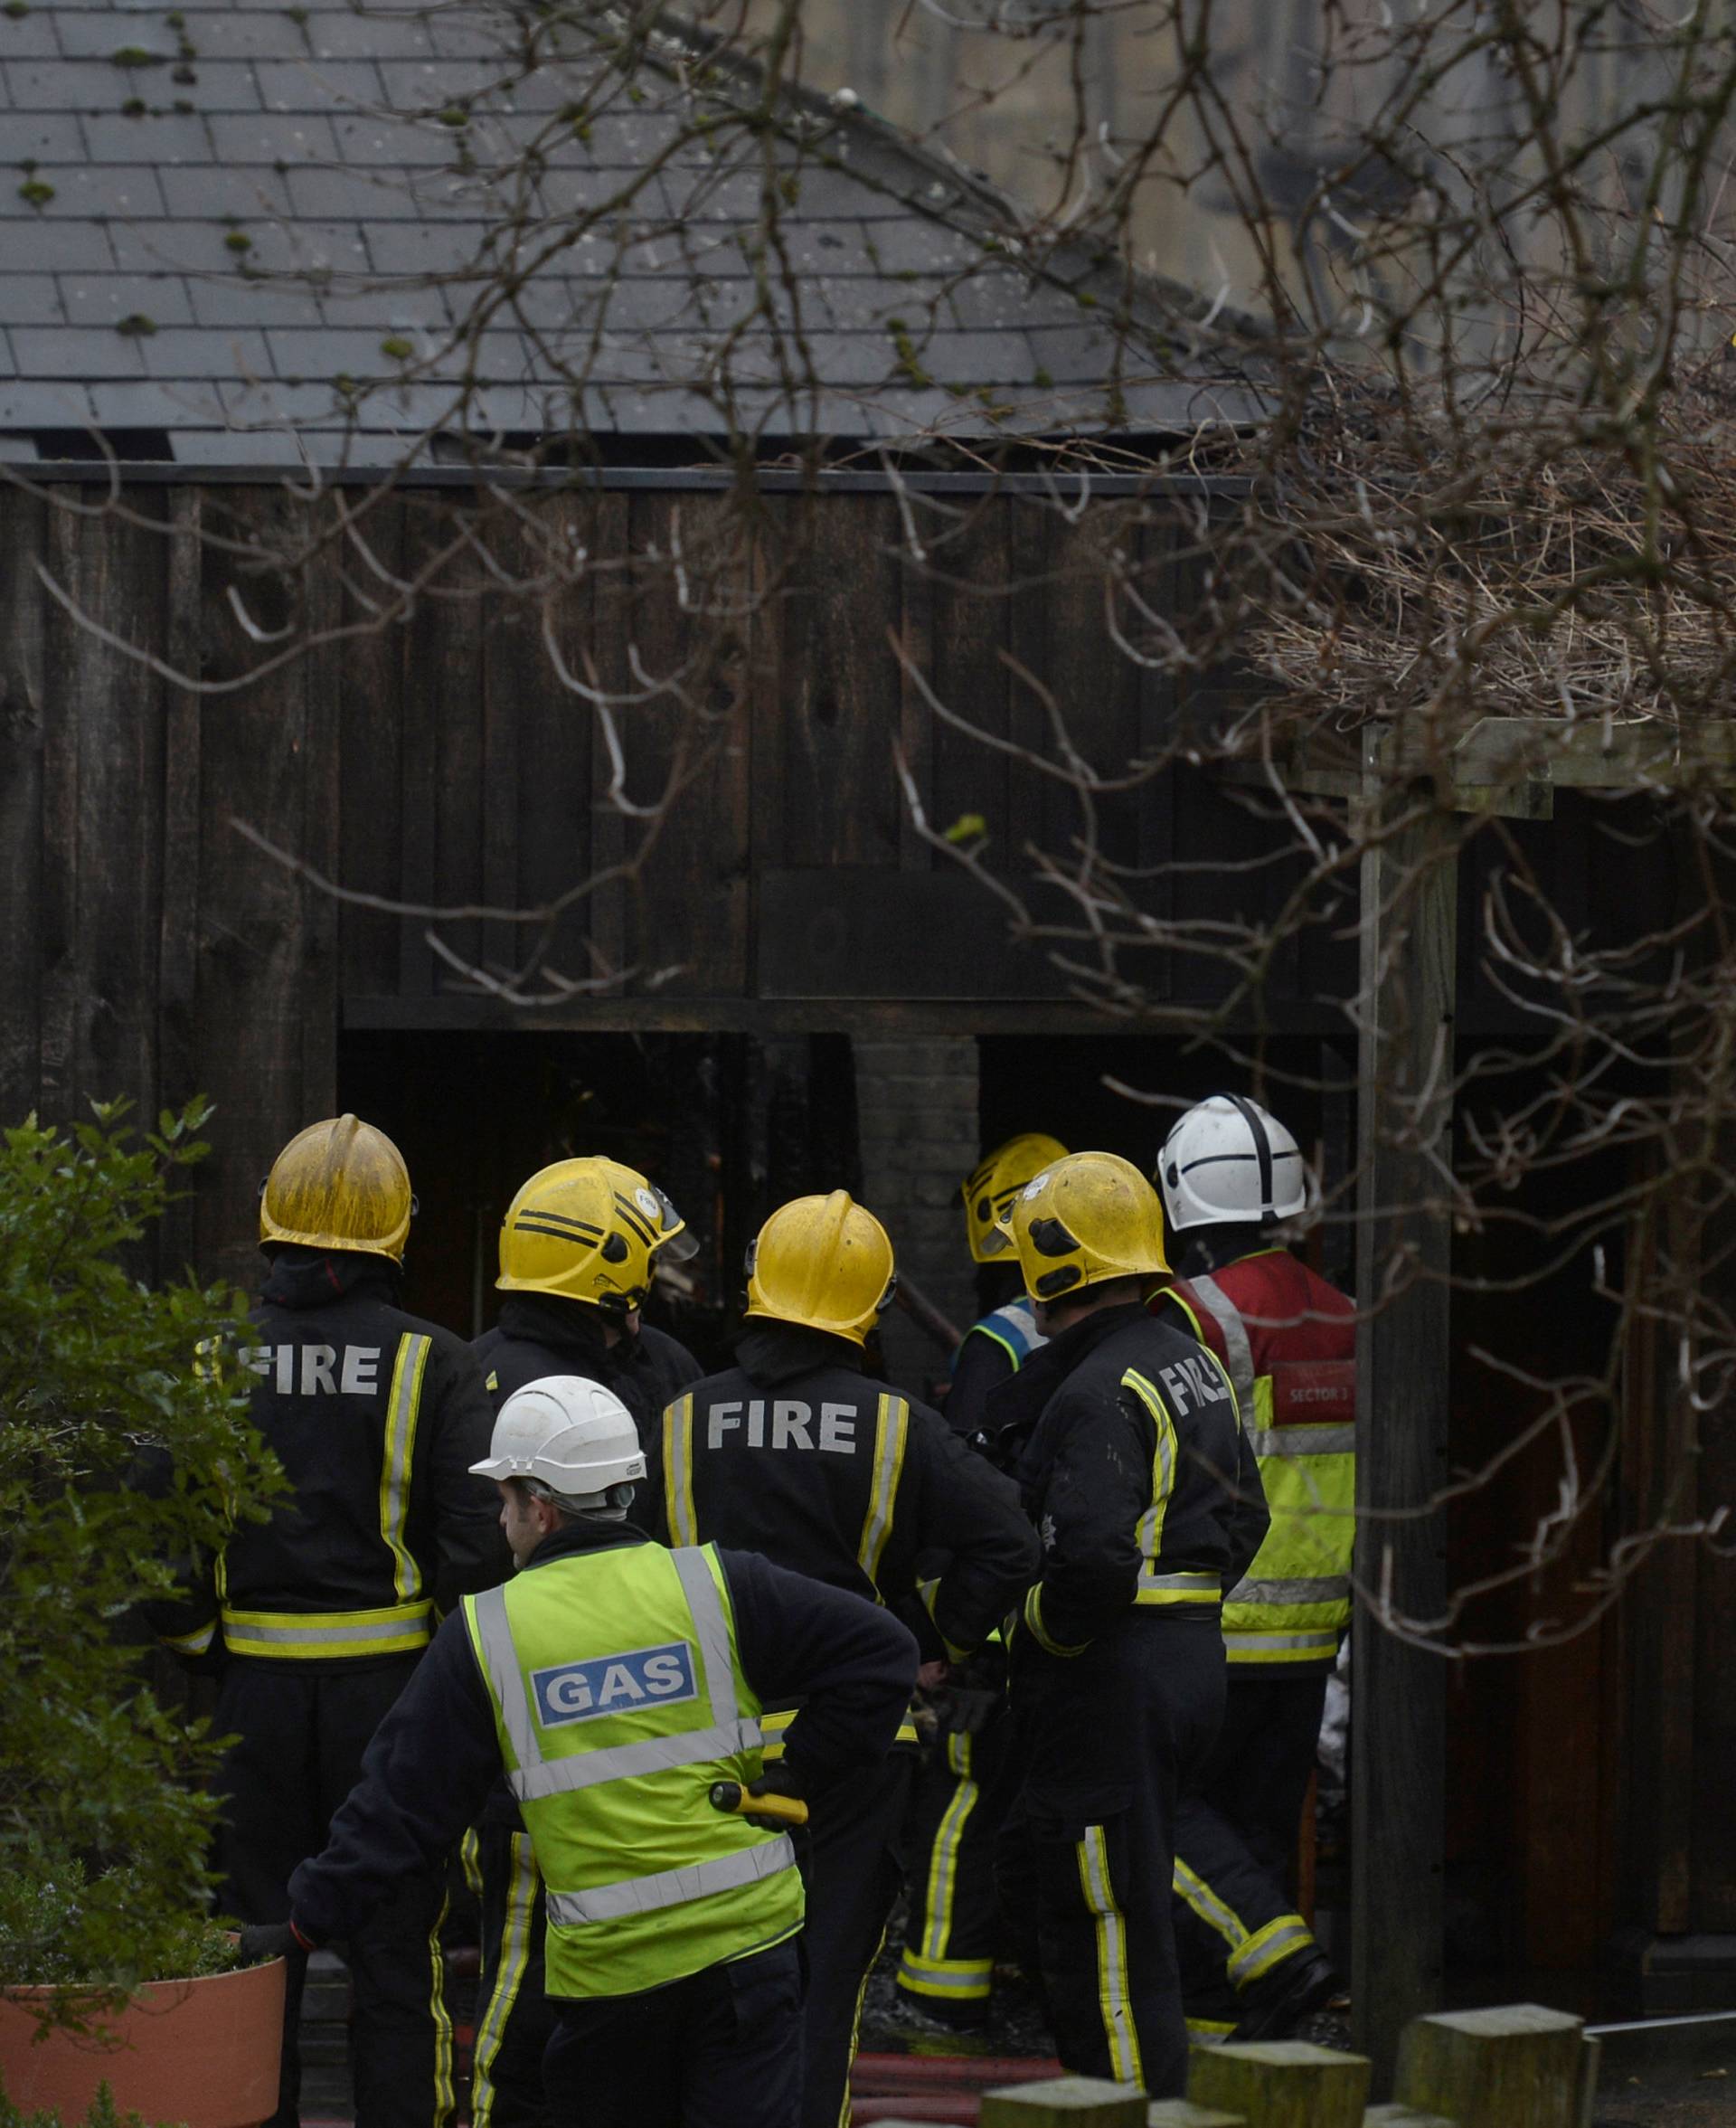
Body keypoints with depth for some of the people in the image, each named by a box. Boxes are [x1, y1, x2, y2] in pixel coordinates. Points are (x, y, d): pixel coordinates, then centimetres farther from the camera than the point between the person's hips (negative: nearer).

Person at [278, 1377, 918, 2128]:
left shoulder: (483, 1636, 0)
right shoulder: (715, 1587, 0)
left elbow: (401, 1801, 3)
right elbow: (877, 1652, -2)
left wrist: (310, 1916, 12)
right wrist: (798, 1778, 4)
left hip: (603, 1965, 0)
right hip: (747, 1936, 0)